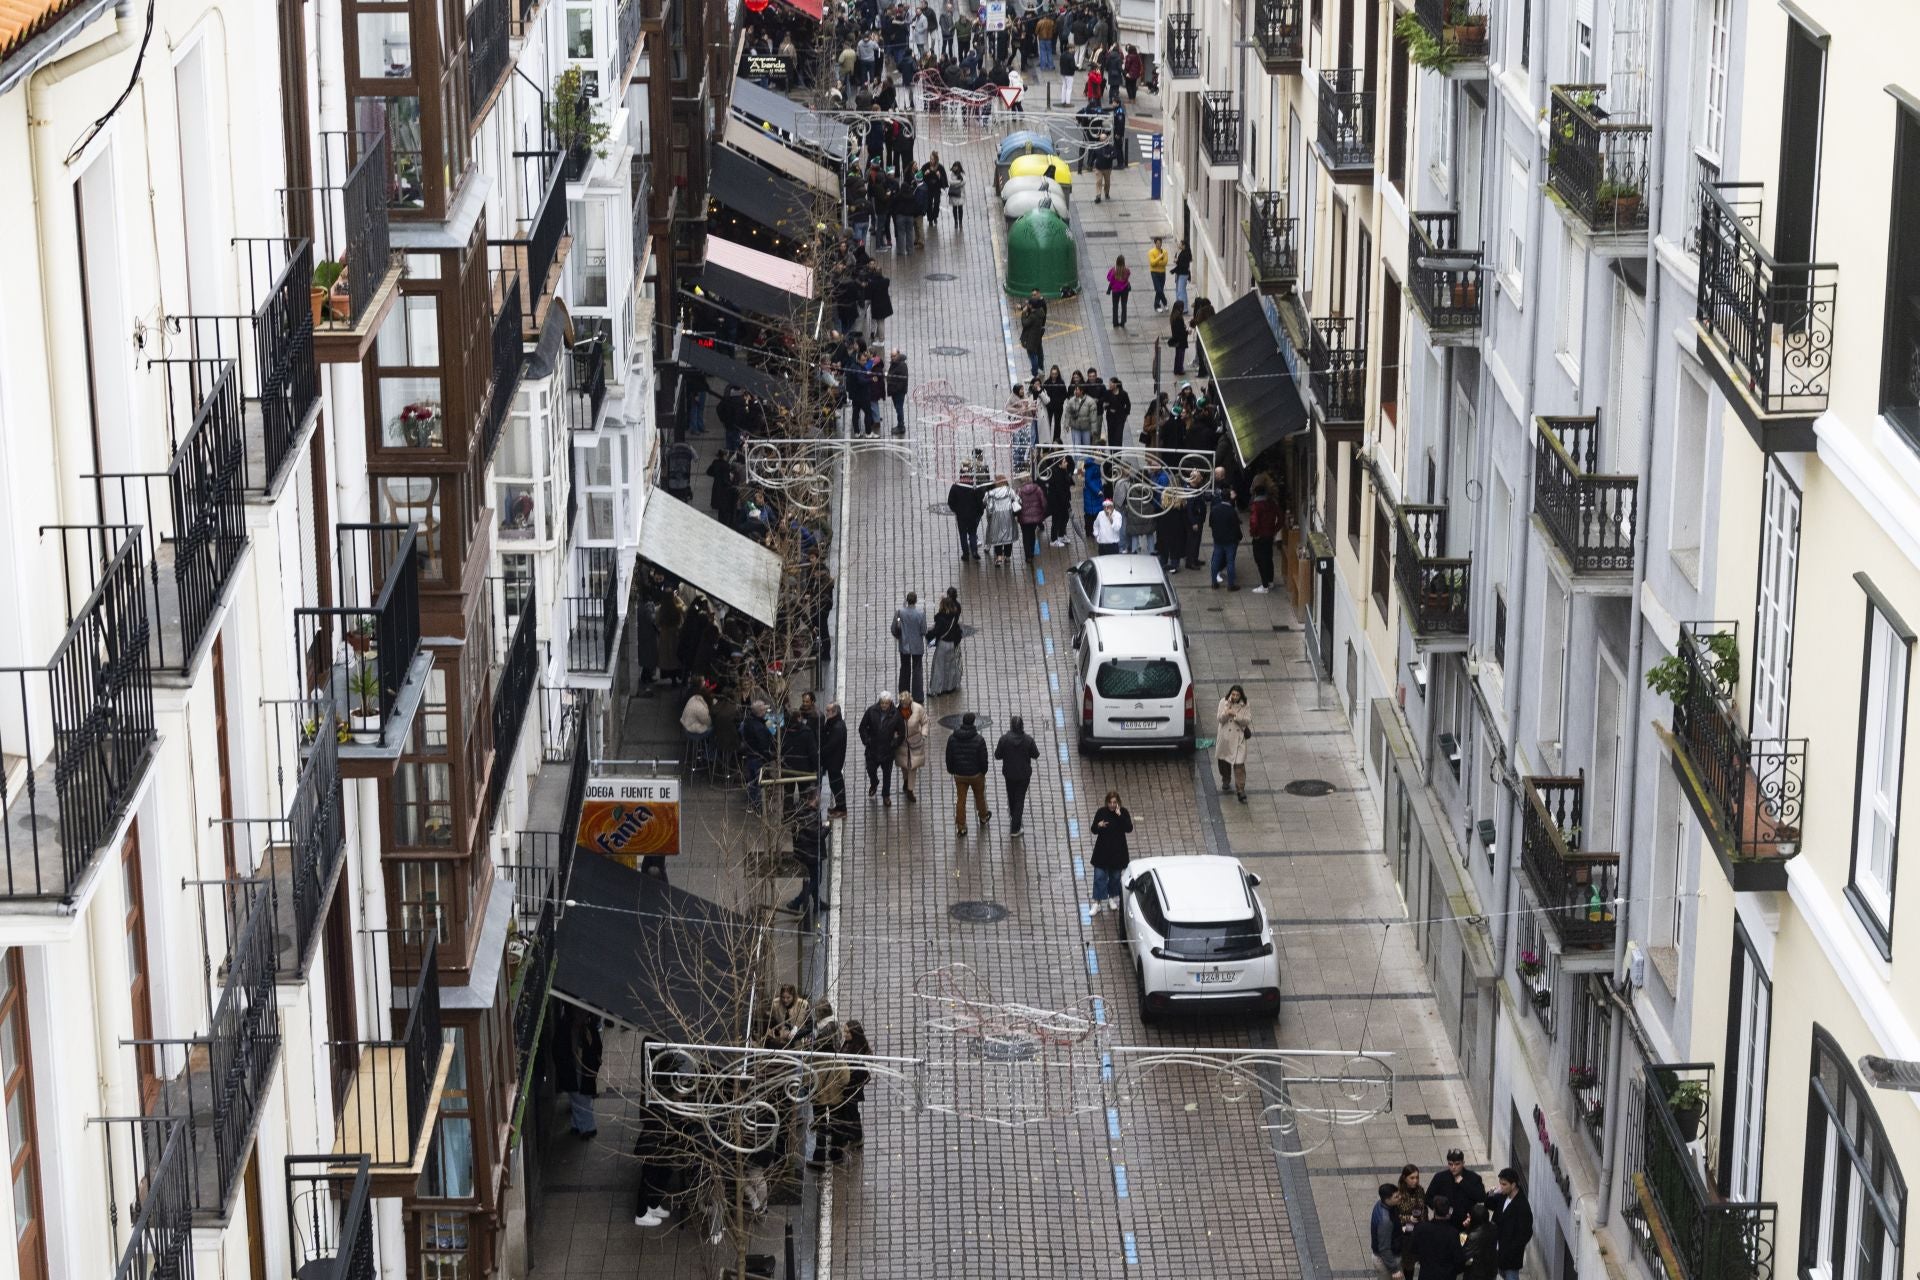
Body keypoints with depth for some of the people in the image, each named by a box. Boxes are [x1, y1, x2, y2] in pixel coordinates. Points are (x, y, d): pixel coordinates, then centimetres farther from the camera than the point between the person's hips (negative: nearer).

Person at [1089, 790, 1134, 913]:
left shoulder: (1123, 812, -8)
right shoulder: (1101, 812, -7)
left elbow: (1129, 828, -19)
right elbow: (1093, 829, -2)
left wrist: (1120, 816, -28)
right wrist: (1098, 826, -25)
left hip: (1117, 851, 0)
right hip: (1102, 851, 0)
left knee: (1115, 876, 14)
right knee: (1099, 876, -1)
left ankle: (1112, 898, 34)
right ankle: (1097, 903, 6)